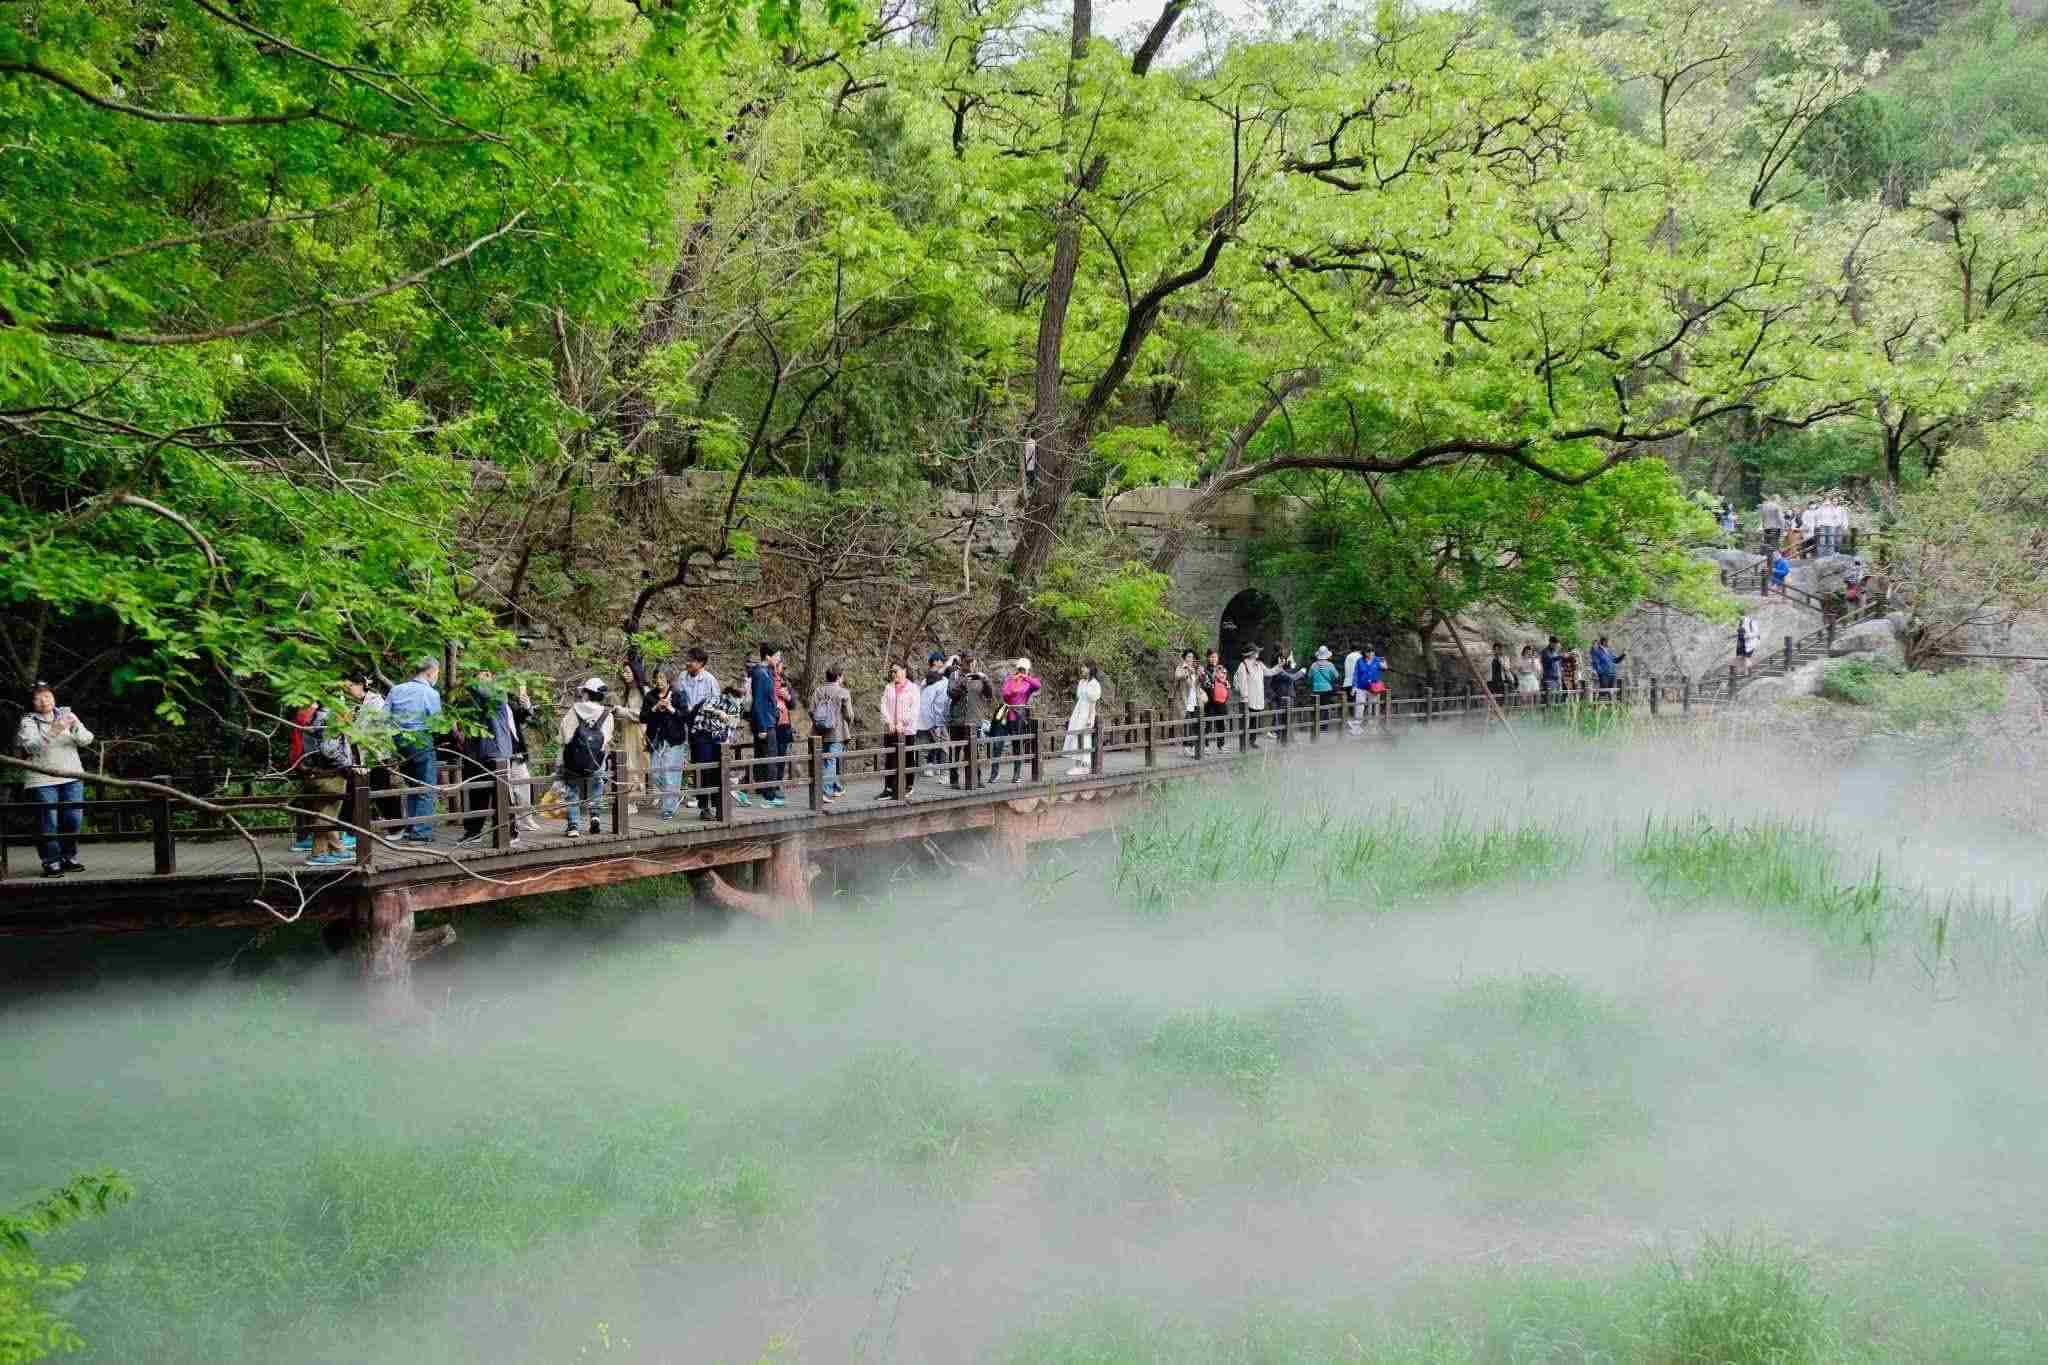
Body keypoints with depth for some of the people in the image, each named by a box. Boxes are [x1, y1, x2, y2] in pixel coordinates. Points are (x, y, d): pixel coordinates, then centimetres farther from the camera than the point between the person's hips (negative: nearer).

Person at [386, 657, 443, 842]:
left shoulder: (396, 690, 6)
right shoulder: (431, 693, -9)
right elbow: (436, 723, -12)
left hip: (399, 742, 6)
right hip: (421, 742, -6)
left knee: (411, 787, 19)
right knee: (426, 790, 2)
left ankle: (410, 829, 21)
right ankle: (421, 833, -2)